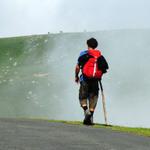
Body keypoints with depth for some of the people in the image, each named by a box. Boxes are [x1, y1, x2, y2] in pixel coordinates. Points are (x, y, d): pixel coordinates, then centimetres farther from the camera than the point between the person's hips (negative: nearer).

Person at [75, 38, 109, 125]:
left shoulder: (84, 54, 0)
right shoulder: (100, 56, 8)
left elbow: (77, 67, -3)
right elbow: (105, 68, 5)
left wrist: (76, 76, 12)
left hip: (85, 79, -2)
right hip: (95, 81, 2)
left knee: (83, 96, 9)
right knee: (93, 97, 8)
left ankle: (86, 109, -18)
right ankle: (90, 118, 4)